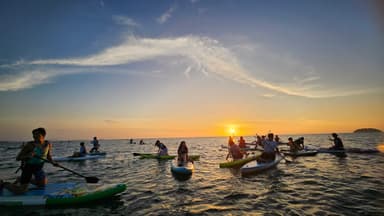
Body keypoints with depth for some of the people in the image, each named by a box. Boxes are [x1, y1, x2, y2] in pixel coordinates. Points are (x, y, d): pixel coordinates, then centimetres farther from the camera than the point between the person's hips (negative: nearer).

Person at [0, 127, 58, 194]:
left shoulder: (48, 144, -7)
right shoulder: (29, 145, -20)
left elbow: (48, 156, 6)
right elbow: (17, 158, -16)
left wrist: (53, 163, -11)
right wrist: (27, 156, -35)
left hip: (38, 167, 5)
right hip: (28, 167, -5)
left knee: (43, 184, 15)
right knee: (22, 191, -7)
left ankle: (21, 180, 33)